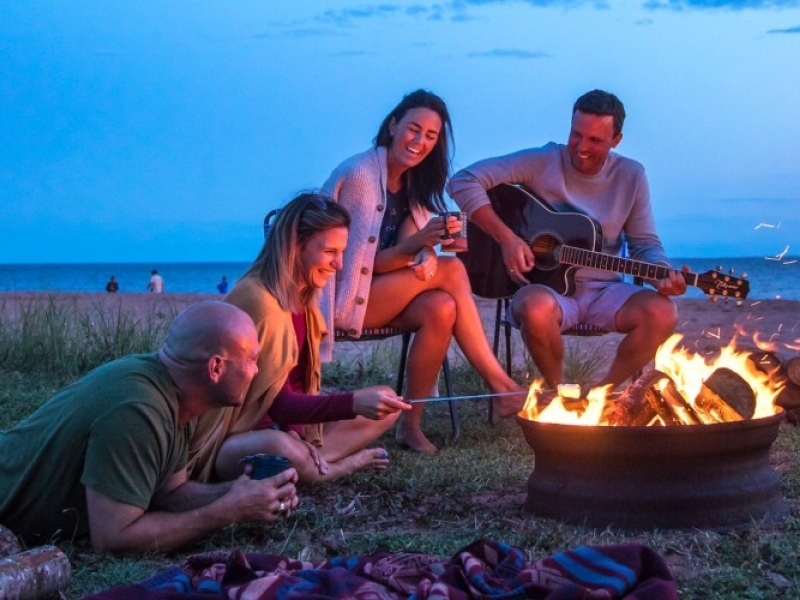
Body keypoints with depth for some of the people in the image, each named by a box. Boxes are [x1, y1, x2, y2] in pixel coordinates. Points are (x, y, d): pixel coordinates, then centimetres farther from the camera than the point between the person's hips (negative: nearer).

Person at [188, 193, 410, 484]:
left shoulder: (301, 297, 5)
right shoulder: (258, 300, -23)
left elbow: (295, 390, 4)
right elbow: (278, 404, -25)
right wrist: (354, 403, -37)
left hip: (285, 424, 9)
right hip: (228, 441, -9)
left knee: (383, 404, 4)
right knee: (281, 450, -41)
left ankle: (314, 459, -15)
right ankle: (344, 465, -11)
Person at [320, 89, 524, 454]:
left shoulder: (413, 181, 8)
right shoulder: (358, 174, -16)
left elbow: (411, 252, 4)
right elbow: (358, 263, -16)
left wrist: (426, 254, -20)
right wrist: (414, 245, -30)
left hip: (385, 293, 7)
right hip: (342, 297, -7)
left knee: (441, 309, -25)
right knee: (451, 270, -21)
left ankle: (411, 425, -16)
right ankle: (499, 384, -14)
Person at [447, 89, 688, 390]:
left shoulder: (631, 176, 4)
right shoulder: (543, 162, -7)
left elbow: (645, 243, 6)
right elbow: (464, 181, -12)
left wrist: (663, 276, -17)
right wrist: (506, 237, -20)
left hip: (603, 291, 3)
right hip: (546, 285, -3)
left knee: (661, 312, -26)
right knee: (537, 308, -39)